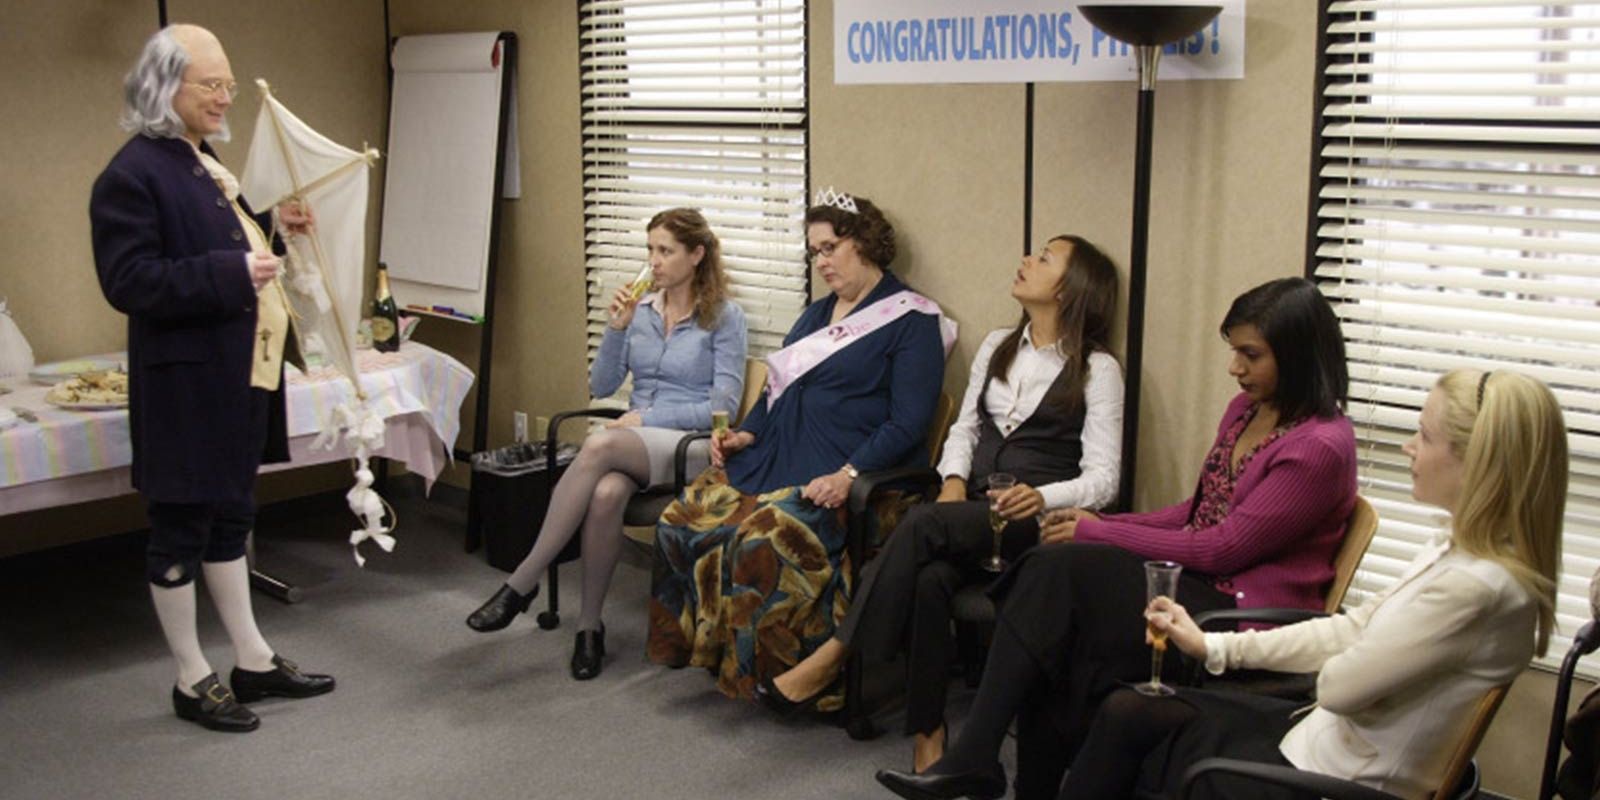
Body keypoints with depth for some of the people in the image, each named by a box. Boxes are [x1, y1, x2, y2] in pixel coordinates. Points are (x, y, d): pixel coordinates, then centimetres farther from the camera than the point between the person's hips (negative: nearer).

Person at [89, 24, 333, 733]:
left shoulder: (203, 162, 15)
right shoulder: (134, 172, -15)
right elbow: (128, 281, -21)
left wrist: (269, 227, 9)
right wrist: (231, 272, -28)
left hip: (240, 376, 9)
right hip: (186, 384, -9)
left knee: (229, 516, 17)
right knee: (181, 527, 3)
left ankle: (253, 660, 27)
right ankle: (191, 680, 16)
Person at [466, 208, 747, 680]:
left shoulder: (725, 317, -1)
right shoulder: (640, 310, 13)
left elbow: (724, 407, -7)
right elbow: (600, 387, 12)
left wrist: (647, 417, -11)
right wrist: (616, 330, -4)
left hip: (693, 446, -4)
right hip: (633, 442, 4)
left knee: (599, 447, -35)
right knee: (606, 493, -34)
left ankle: (524, 582, -28)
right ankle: (589, 625, -21)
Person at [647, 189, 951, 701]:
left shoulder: (911, 321, -1)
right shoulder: (817, 314, 24)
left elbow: (907, 423, -10)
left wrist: (849, 474, -22)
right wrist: (747, 434, 7)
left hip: (838, 474, -8)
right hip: (776, 457, 8)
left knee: (767, 536, -33)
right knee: (687, 514, -16)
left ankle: (770, 666, -15)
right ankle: (699, 642, -7)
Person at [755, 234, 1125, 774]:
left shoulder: (1097, 368, 0)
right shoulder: (997, 347, 19)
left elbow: (1102, 479, -5)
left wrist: (1043, 498, -25)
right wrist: (954, 480, -1)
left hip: (1036, 521, -4)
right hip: (969, 515, 5)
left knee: (923, 523, -33)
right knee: (929, 578, -31)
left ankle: (832, 658, -26)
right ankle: (927, 736, -25)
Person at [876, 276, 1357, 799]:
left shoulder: (1322, 446, -15)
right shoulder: (1246, 410, 13)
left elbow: (1222, 548, -16)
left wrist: (1097, 533, -11)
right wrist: (1105, 524, 2)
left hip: (1246, 610, -8)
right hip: (1194, 579, 8)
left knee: (1060, 567, -23)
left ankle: (974, 756, -19)